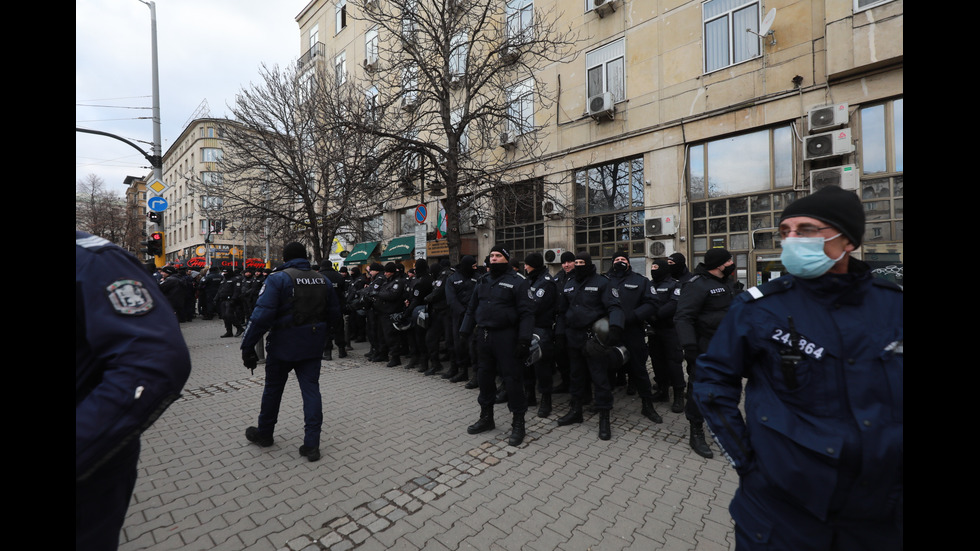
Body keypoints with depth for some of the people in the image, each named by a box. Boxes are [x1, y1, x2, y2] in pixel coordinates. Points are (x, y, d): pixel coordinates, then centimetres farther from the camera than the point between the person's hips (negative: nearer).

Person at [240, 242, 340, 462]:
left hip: (283, 345, -3)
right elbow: (334, 312, 8)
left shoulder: (278, 279, -12)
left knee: (273, 388, 17)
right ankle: (312, 444, 7)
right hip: (312, 346, 4)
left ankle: (264, 434, 38)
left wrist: (248, 346, -12)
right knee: (311, 389, 7)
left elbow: (262, 314, -19)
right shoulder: (322, 280, 3)